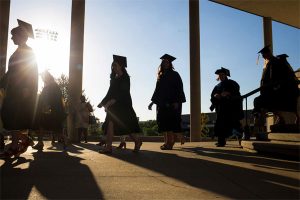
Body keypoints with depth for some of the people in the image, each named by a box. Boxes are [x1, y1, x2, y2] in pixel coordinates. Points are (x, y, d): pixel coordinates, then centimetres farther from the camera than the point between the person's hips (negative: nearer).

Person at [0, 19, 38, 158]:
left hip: (22, 89, -9)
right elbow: (12, 71, 22)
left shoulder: (28, 51, -4)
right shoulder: (18, 52, 21)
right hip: (14, 88, 9)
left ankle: (14, 146, -6)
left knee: (15, 116, -10)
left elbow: (31, 71, -14)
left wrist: (26, 88, -23)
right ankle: (25, 139, 12)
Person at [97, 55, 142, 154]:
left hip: (123, 106, -7)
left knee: (126, 126, -6)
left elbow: (122, 93, -18)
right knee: (110, 124, -4)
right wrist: (103, 102, 12)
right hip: (114, 106, 7)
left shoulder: (125, 78, -7)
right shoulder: (114, 78, 15)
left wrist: (110, 102, -27)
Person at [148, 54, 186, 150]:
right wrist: (153, 101, 12)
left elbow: (179, 89, -6)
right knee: (163, 122, 1)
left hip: (172, 103, -5)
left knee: (170, 123, -12)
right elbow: (157, 90, 19)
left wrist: (176, 101, -17)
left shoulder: (174, 75, 1)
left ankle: (170, 143, -12)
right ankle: (167, 142, 7)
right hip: (162, 103, 5)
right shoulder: (160, 76, 16)